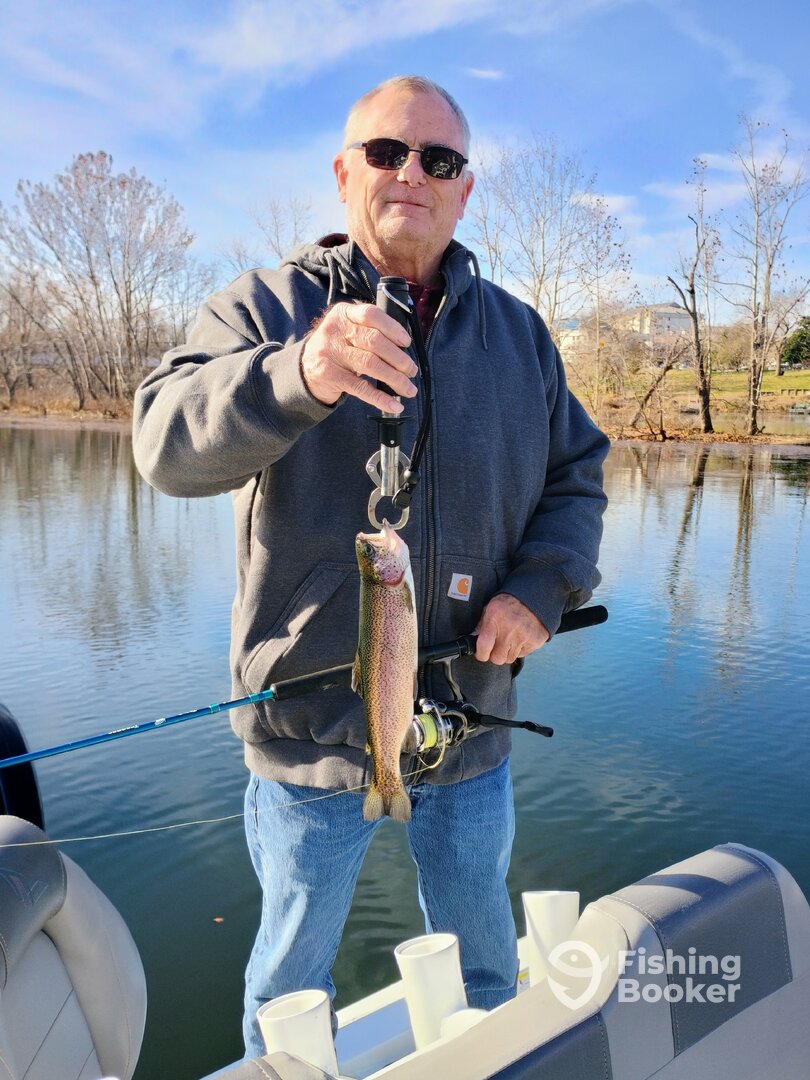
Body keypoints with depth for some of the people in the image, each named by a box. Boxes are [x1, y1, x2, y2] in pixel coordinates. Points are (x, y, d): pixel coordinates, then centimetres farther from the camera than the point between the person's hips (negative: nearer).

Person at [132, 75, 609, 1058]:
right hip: (311, 729, -3)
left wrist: (543, 587, -9)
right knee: (292, 982, 20)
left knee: (483, 964, 27)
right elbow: (168, 443, -23)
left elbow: (576, 475, 10)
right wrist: (297, 375, -43)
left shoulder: (518, 332, 5)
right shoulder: (265, 308, -7)